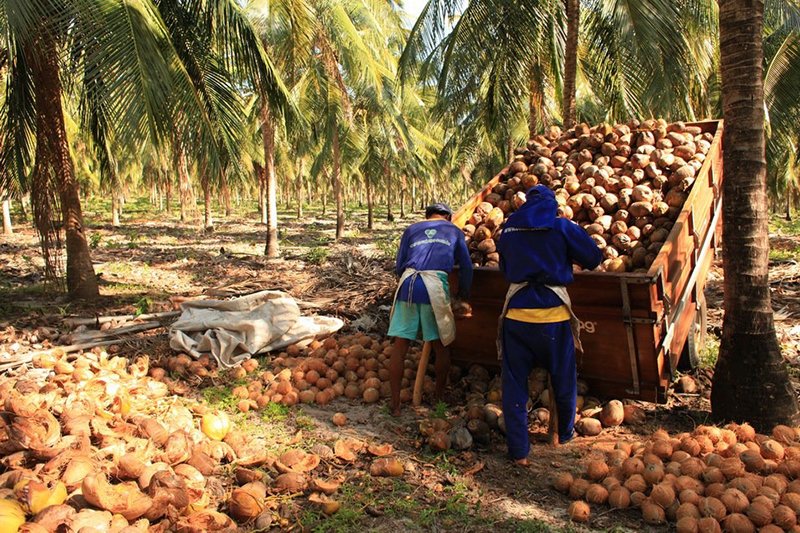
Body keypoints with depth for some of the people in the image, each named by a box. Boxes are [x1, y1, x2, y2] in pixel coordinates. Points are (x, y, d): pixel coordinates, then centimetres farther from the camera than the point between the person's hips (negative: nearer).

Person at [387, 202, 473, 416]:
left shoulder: (411, 230, 25)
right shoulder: (454, 231, 23)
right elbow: (466, 268, 23)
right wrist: (462, 298, 35)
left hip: (408, 284, 2)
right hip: (436, 286, -1)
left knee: (400, 345, 6)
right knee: (441, 346, 13)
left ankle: (395, 403, 10)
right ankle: (440, 399, 23)